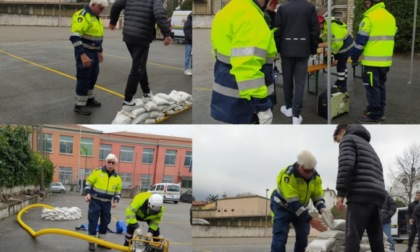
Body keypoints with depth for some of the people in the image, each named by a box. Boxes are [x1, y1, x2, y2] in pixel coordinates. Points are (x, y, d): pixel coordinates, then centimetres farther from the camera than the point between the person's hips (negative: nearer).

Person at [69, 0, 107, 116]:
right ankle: (79, 105, 5)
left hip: (93, 52, 9)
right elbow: (75, 37, -26)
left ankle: (89, 98, 33)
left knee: (93, 76, 17)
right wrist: (82, 55, -30)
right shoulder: (82, 15, -19)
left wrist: (100, 51, 26)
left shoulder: (96, 17, 11)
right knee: (84, 78, -4)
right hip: (84, 53, -9)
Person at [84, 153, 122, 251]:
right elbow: (88, 183, -1)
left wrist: (116, 200, -4)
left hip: (107, 203, 4)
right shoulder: (97, 172, -7)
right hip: (95, 201, -4)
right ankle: (91, 242, 7)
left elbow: (118, 192, 12)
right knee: (93, 221, -2)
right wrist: (88, 193, -16)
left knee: (105, 222, 10)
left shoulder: (117, 178, 4)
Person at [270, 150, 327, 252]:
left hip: (301, 207, 6)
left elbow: (318, 197, -8)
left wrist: (322, 210, -32)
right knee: (280, 237, -17)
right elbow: (292, 202, -36)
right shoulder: (288, 175, -34)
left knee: (303, 237, 5)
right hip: (282, 206, -6)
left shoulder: (316, 176, -13)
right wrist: (310, 220, -40)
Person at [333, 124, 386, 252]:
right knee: (376, 240, 6)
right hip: (377, 195, 8)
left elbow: (346, 164, -9)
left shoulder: (348, 138, 9)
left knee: (352, 238, -15)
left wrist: (340, 193, -11)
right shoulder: (367, 145, 35)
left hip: (361, 194, -8)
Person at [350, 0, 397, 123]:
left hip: (372, 61, -8)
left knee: (372, 88, -2)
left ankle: (374, 115, 2)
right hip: (385, 60, 8)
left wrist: (354, 58, -4)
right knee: (380, 86, 16)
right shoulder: (390, 17, 12)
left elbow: (360, 40, -13)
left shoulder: (369, 18, -14)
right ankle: (380, 112, 24)